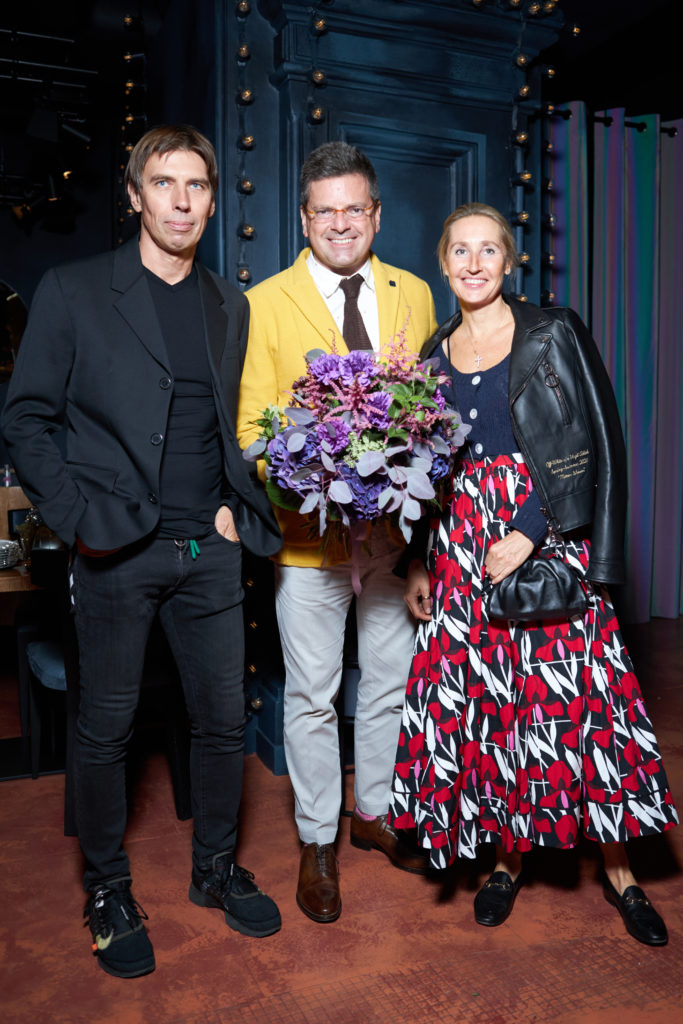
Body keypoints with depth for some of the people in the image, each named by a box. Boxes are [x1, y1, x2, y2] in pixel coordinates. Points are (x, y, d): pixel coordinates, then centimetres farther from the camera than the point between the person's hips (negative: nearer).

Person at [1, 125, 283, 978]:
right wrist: (79, 516, -12)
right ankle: (107, 892, 31)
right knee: (105, 727, 9)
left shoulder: (230, 305, 12)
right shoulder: (73, 292, -1)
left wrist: (237, 505, 3)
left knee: (224, 719, 12)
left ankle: (215, 868, 35)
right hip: (117, 550, -3)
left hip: (209, 549, 4)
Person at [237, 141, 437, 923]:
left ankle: (374, 813, 39)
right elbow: (251, 426, -4)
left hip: (397, 528, 4)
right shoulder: (265, 303, -2)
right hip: (310, 532, -3)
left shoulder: (414, 294, 8)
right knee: (311, 694, 9)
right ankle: (317, 842, 30)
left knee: (391, 681, 16)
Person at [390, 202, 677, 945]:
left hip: (547, 540, -3)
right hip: (462, 548, 3)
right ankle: (507, 855, 25)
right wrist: (417, 562, 8)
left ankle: (617, 870, 19)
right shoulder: (435, 352, 12)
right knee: (482, 703, 6)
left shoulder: (554, 334, 0)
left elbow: (599, 445, -7)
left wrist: (529, 531, -16)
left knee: (577, 699, 0)